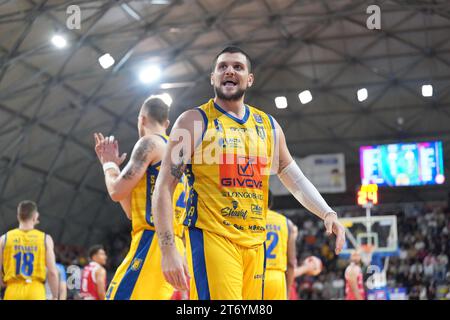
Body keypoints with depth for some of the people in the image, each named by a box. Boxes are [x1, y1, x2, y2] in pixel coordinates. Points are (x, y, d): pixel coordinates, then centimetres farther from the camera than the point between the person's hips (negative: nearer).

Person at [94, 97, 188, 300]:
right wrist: (112, 164, 30)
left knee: (119, 296, -15)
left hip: (154, 241, -10)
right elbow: (132, 209, 27)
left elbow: (117, 192, -10)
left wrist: (109, 164, 10)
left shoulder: (150, 143, -3)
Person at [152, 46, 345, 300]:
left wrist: (328, 213, 1)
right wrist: (169, 249, -16)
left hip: (255, 242, 6)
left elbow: (296, 180, 20)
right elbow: (164, 188, -6)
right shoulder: (194, 121, -1)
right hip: (211, 237, -6)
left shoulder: (268, 126, 15)